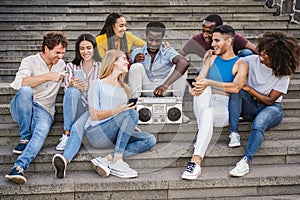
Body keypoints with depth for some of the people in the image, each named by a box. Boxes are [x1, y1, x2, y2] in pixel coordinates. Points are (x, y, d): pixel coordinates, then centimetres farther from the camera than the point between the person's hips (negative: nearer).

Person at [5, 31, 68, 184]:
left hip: (44, 110, 2)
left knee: (42, 130, -33)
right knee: (25, 90, -36)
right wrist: (48, 76, -26)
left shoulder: (61, 65, 19)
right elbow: (19, 83, -20)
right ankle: (25, 138, -21)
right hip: (22, 109, -2)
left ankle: (18, 167, -50)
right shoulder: (30, 62, 0)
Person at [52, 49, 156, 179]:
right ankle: (117, 161, -30)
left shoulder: (123, 89, 27)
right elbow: (94, 115, -3)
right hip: (97, 132, -6)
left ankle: (108, 159, -28)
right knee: (132, 113, -28)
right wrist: (115, 111, -18)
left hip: (115, 136, 7)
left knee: (150, 140, -17)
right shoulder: (98, 84, 7)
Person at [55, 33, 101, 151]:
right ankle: (67, 135, -33)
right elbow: (66, 90, 1)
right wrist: (71, 85, -24)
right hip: (77, 110, 1)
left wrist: (89, 88, -24)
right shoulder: (71, 66, 13)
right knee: (72, 91, -30)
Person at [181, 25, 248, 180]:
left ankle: (196, 161, -46)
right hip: (205, 104, 4)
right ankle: (201, 131, -31)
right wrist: (194, 88, -18)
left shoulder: (240, 64, 5)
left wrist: (209, 83, -18)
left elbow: (235, 87, -15)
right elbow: (198, 80, 7)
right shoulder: (211, 58, 20)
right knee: (202, 90, -29)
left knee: (207, 113, -37)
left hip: (226, 109, -4)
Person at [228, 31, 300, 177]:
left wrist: (249, 89, -16)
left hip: (271, 108, -3)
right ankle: (234, 133, -32)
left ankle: (246, 161, -44)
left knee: (258, 124, -38)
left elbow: (270, 100, -11)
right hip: (250, 107, 3)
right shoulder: (253, 61, -5)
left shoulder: (283, 74, -10)